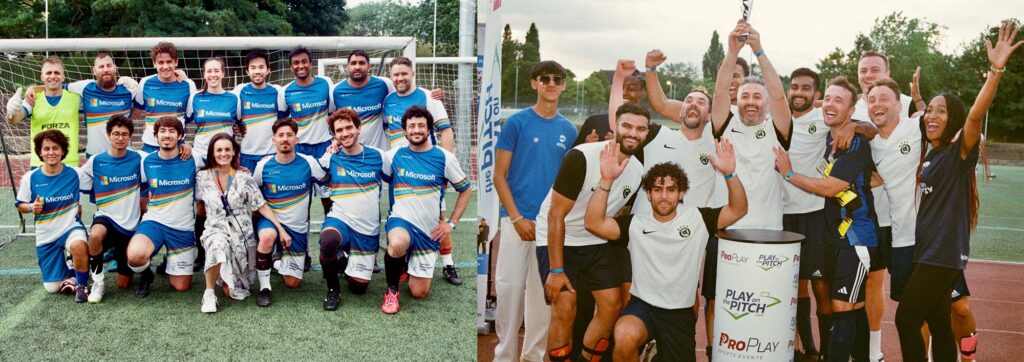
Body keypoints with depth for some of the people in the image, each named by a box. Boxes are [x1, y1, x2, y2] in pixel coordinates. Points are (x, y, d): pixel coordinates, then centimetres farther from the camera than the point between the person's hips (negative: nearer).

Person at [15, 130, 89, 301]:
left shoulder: (74, 174, -9)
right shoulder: (30, 178, -6)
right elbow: (20, 205, 4)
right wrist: (32, 208, -15)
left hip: (71, 227, -2)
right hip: (46, 235, 3)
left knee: (78, 246, -41)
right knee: (52, 288, 6)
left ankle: (81, 285, -14)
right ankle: (67, 270, 40)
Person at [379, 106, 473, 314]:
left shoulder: (444, 158, -3)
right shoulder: (394, 156, 1)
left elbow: (466, 190, 6)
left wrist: (451, 223, 0)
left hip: (429, 231, 1)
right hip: (401, 221, -1)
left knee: (419, 293, 1)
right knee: (398, 244, -40)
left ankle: (409, 261, 35)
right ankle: (392, 289, -10)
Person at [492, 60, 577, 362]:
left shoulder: (569, 130, 8)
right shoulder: (516, 122, -2)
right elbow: (499, 175, -3)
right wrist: (517, 217, -11)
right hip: (517, 220, -3)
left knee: (544, 292, 9)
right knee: (510, 288, -2)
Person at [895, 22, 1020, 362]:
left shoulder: (959, 151, -11)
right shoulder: (931, 155, 12)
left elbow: (976, 115, -28)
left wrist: (997, 70, -42)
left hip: (945, 253, -8)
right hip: (928, 250, 8)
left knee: (906, 319, -6)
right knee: (937, 325, 13)